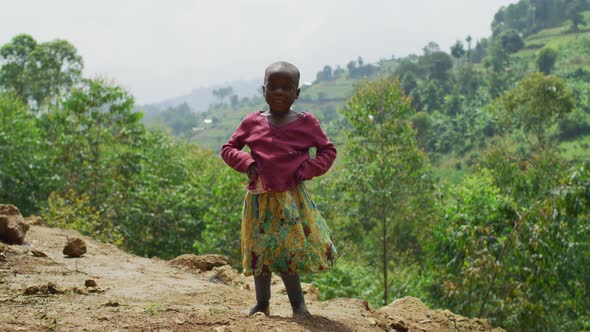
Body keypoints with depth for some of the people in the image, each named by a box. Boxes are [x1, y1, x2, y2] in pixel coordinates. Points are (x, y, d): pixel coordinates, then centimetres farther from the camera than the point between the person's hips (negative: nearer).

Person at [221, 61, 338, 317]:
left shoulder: (306, 123, -2)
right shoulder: (252, 122, 2)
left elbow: (328, 150, 7)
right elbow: (228, 149, 11)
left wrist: (308, 169, -8)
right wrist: (247, 163, -8)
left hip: (292, 198, -2)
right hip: (260, 199, 3)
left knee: (289, 251, -2)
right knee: (261, 250, 11)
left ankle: (298, 303, 12)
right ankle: (262, 303, 24)